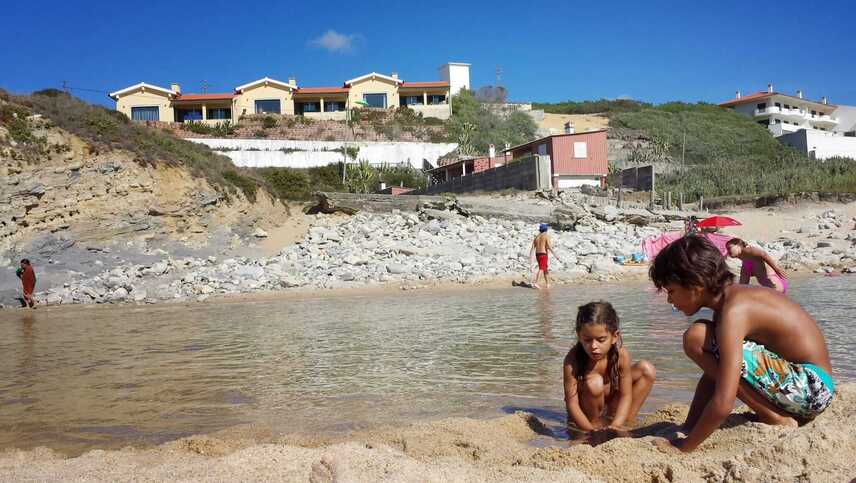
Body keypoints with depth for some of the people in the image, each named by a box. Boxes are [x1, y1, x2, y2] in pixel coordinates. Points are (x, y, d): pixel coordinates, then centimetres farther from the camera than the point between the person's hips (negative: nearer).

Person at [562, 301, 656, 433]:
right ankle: (595, 422, -9)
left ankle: (627, 422, -4)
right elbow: (571, 403, -27)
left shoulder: (621, 354, -21)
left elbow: (626, 395, -17)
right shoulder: (572, 360, -29)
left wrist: (616, 425, -30)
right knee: (594, 382, -35)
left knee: (647, 370, -8)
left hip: (611, 404, 4)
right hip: (585, 414, -4)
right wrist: (592, 430, -35)